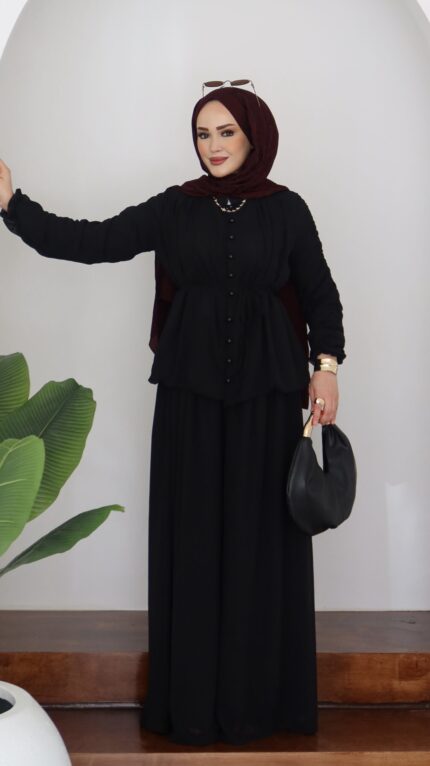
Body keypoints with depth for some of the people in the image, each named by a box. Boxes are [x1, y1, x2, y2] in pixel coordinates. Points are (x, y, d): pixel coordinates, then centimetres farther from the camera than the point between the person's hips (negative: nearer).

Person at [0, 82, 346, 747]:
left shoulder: (286, 209, 5)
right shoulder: (175, 207, 6)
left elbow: (320, 294, 8)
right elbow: (92, 242, 0)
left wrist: (326, 365, -4)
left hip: (268, 392, -1)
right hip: (191, 391, 1)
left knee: (262, 535, 3)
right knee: (193, 536, 3)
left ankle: (262, 697, 18)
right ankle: (193, 701, 17)